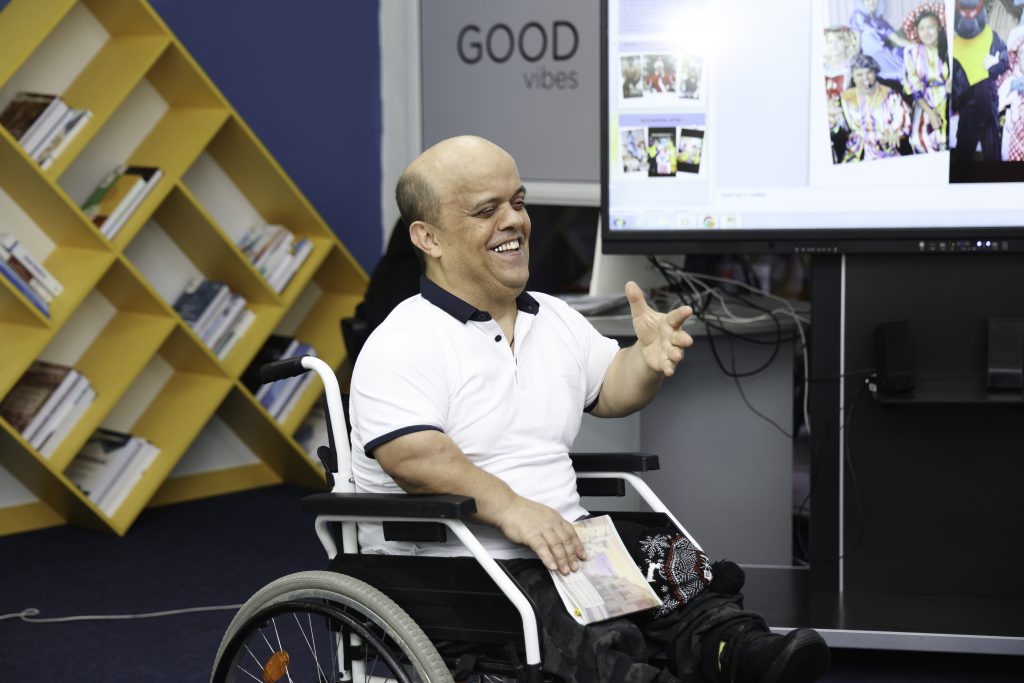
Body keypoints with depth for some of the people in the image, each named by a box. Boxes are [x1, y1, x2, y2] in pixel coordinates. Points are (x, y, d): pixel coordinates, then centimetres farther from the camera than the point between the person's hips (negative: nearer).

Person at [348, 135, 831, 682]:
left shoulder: (554, 319, 18)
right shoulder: (402, 346, -8)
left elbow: (611, 390, 30)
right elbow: (414, 456, -22)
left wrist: (649, 359, 7)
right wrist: (509, 507, -34)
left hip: (564, 550, 7)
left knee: (692, 578, -20)